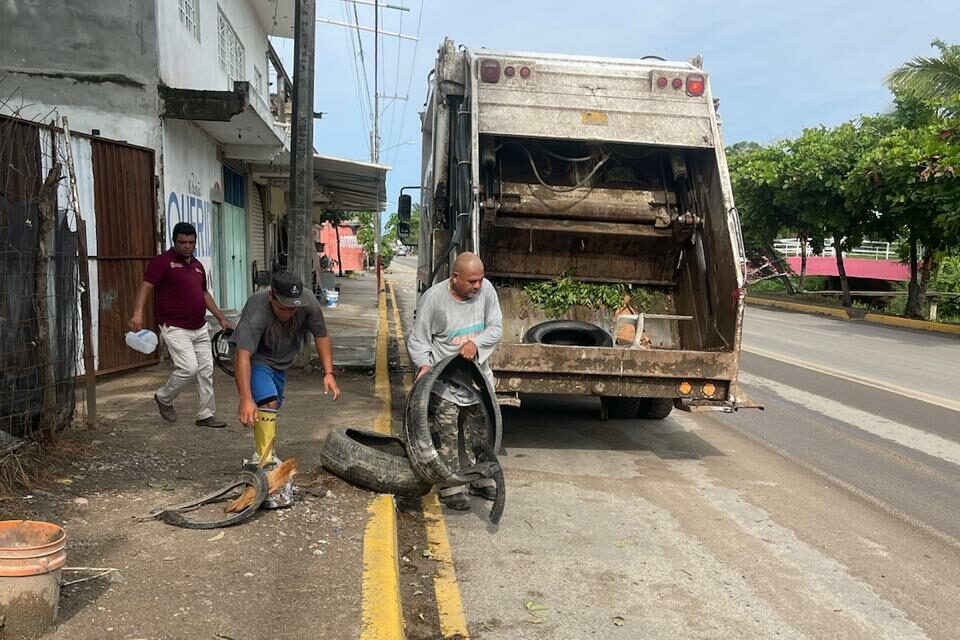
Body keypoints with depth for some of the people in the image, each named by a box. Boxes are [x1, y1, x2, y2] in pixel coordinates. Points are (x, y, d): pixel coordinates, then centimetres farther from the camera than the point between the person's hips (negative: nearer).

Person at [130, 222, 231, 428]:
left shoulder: (197, 265, 15)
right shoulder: (163, 261, -8)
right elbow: (146, 286, -16)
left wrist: (221, 318, 21)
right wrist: (138, 313, -31)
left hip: (200, 328, 7)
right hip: (175, 328, -7)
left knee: (206, 370, 7)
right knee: (189, 368, -15)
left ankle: (206, 415, 16)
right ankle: (164, 398, 12)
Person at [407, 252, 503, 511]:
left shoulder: (485, 289, -8)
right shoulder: (433, 297, -18)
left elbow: (496, 327, -3)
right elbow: (418, 340, -11)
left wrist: (475, 343, -21)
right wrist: (424, 364, -28)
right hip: (444, 381, -4)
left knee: (479, 431, 17)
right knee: (447, 436, -3)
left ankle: (480, 481, 33)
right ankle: (451, 488, 9)